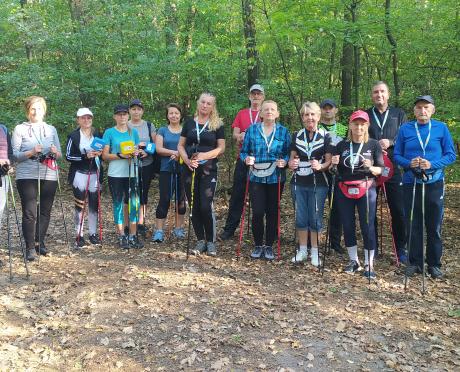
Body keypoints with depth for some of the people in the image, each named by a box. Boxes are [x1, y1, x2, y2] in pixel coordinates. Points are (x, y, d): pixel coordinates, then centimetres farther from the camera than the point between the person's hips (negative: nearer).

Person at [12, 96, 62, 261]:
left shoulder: (51, 129, 14)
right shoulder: (20, 129, 3)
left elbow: (59, 154, 12)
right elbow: (14, 154, -3)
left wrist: (55, 152, -11)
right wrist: (31, 152, -19)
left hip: (49, 176, 3)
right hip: (27, 177, -3)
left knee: (45, 211, 5)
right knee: (30, 213, -6)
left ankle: (39, 242, 19)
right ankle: (30, 247, 1)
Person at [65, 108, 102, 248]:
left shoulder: (97, 135, 12)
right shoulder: (73, 136, -1)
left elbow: (102, 154, 20)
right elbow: (68, 156, -7)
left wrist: (99, 153, -3)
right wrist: (85, 156, -19)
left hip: (94, 174, 4)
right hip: (79, 174, -4)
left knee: (94, 204, 5)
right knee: (80, 205, -3)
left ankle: (93, 234, 15)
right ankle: (79, 236, 2)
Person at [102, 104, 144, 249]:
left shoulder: (134, 132, 11)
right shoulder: (109, 132, 1)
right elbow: (105, 155, -2)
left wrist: (136, 153, -7)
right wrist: (120, 155, -18)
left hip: (131, 173, 3)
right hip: (115, 174, -2)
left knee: (134, 203, -1)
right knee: (118, 203, 2)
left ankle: (133, 236, 7)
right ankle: (121, 236, 9)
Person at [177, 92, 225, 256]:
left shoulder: (217, 125, 4)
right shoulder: (189, 122, 10)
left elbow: (221, 148, -1)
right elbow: (180, 145, 9)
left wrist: (203, 156, -15)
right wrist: (187, 160, -10)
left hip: (208, 170, -3)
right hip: (189, 169, 3)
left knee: (206, 206, -10)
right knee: (194, 207, 6)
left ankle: (211, 241, 6)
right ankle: (200, 240, 18)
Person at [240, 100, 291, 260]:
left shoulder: (283, 131, 4)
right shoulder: (252, 130, 3)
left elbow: (289, 153, 6)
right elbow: (243, 152, 7)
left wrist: (284, 161, -13)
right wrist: (247, 159, -14)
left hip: (276, 179, 1)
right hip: (256, 178, 0)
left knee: (272, 213, 7)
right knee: (257, 212, -5)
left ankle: (269, 246, 22)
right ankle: (258, 245, 14)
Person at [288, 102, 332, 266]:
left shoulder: (325, 136, -3)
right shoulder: (296, 136, 8)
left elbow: (329, 161, -4)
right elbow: (292, 157, 12)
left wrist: (320, 166, -25)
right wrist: (291, 163, -11)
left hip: (318, 184, -3)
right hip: (298, 183, 3)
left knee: (315, 218, 3)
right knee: (300, 218, 9)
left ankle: (315, 252, 15)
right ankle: (302, 250, 21)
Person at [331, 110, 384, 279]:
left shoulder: (374, 144, 0)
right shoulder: (342, 145, 7)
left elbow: (381, 170, -2)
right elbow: (335, 170, 12)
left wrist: (370, 168, -22)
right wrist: (334, 164, -10)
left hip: (366, 189, -3)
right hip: (345, 190, 3)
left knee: (367, 226, -4)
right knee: (348, 226, 7)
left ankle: (369, 264, 8)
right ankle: (354, 261, 23)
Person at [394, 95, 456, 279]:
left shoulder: (441, 128, 0)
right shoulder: (405, 129, 2)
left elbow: (450, 155, -1)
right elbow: (397, 155, 3)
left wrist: (432, 165, -17)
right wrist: (409, 163, -16)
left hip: (434, 183, -1)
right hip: (411, 183, 1)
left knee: (434, 226, 5)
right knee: (413, 225, 7)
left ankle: (434, 264, 19)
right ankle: (415, 262, 20)